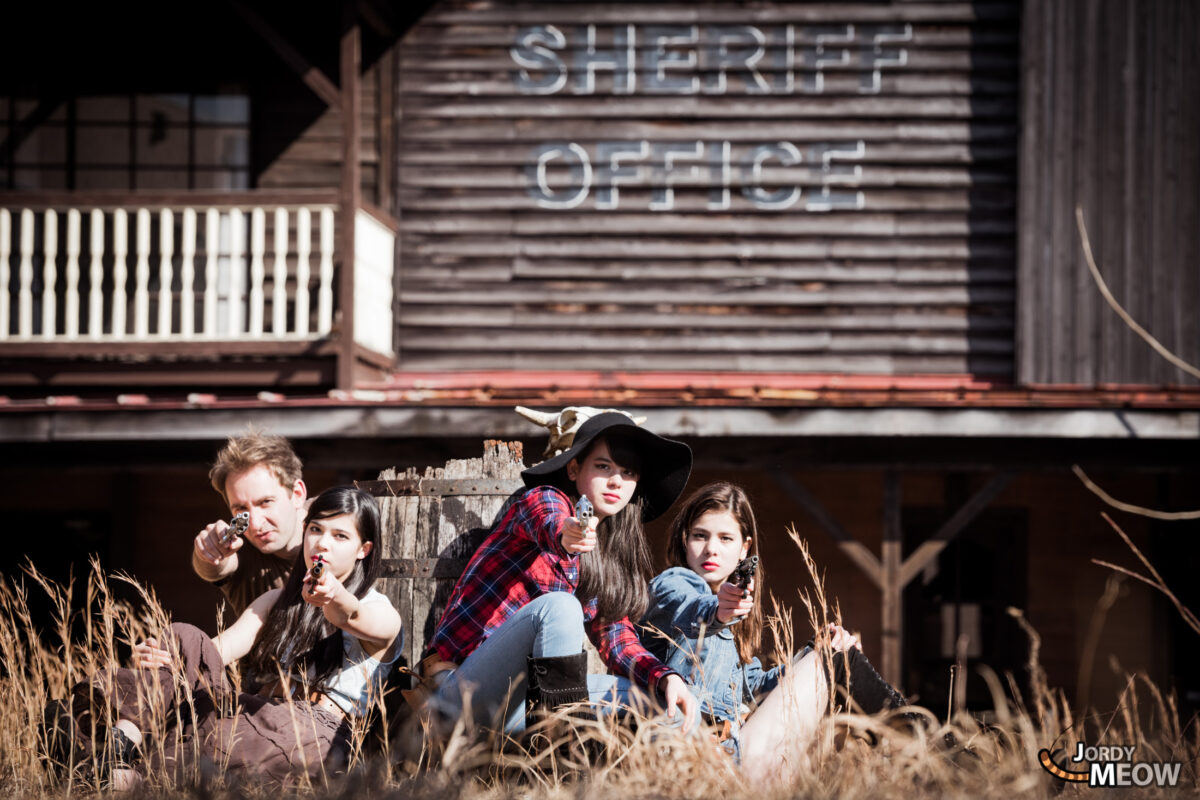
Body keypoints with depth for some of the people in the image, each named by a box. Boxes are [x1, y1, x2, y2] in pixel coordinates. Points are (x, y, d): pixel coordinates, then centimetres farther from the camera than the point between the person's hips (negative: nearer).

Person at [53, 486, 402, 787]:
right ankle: (126, 734, -36)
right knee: (186, 641, -17)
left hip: (315, 736, -6)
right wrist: (160, 660, -15)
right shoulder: (277, 602, 26)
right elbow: (224, 646, 7)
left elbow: (349, 616, -19)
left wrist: (334, 599, -45)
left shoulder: (380, 613, 8)